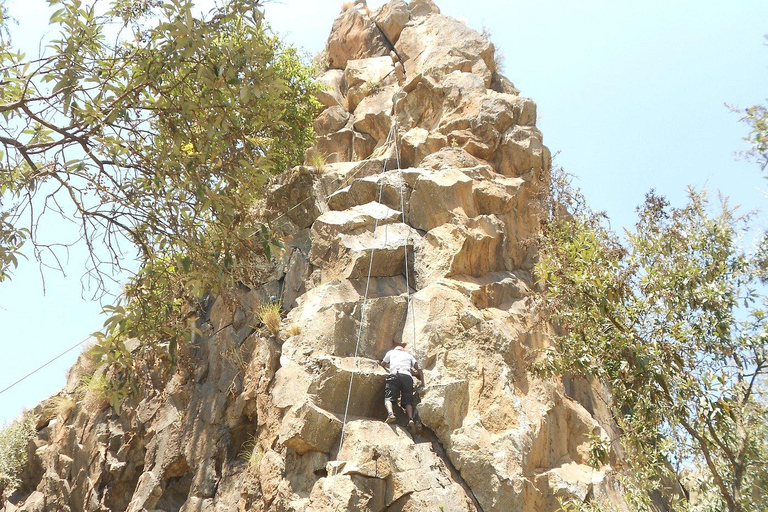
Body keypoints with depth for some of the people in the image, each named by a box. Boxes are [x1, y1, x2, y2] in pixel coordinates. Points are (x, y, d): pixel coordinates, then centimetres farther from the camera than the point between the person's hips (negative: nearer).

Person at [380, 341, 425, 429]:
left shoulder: (391, 352, 29)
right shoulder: (409, 355, 32)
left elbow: (383, 364, 42)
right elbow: (419, 369, 20)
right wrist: (422, 383, 20)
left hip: (394, 375, -2)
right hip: (408, 376, 2)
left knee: (389, 397, -9)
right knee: (408, 400, 2)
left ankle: (390, 413, -37)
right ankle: (410, 418, -23)